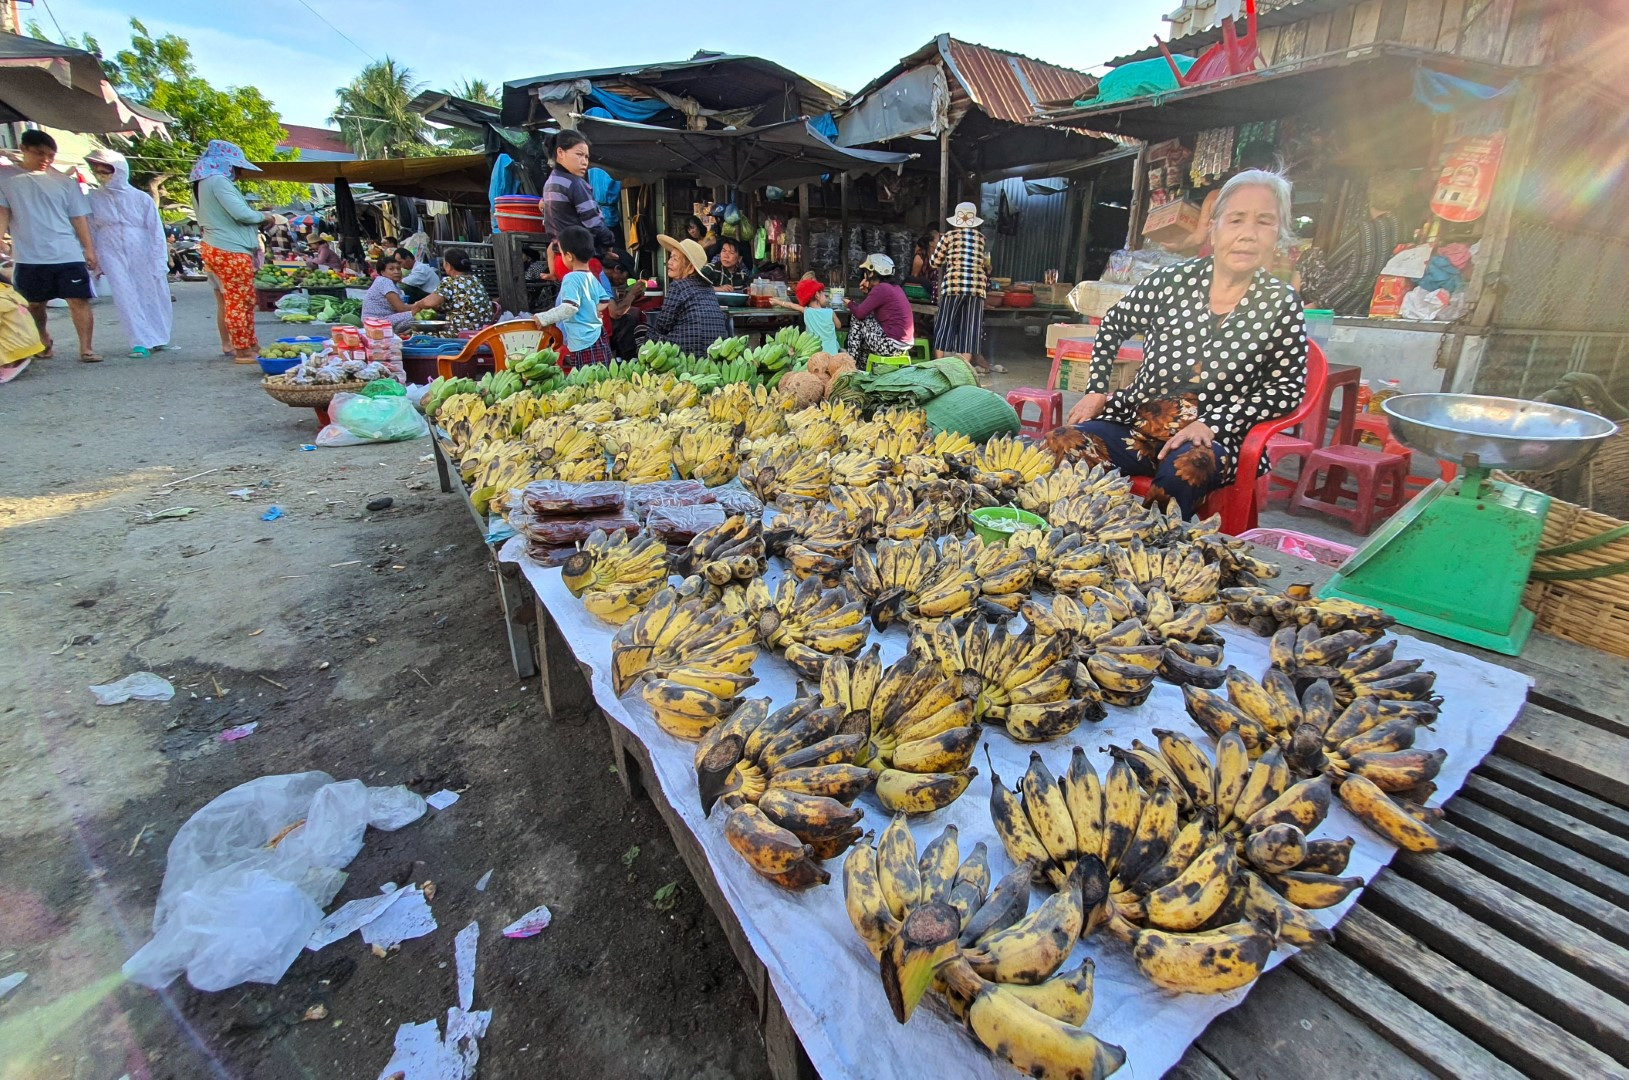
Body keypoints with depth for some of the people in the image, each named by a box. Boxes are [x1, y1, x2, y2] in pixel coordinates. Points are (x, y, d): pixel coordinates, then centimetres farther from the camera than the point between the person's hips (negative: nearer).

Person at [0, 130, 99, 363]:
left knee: (79, 300, -11)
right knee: (34, 304, 13)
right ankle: (43, 340, 33)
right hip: (29, 257, 1)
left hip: (68, 255, -1)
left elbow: (79, 218, 8)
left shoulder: (65, 182, 9)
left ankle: (85, 348, -11)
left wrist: (89, 249, 1)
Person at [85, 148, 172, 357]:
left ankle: (159, 338, 22)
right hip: (113, 256, 1)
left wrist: (159, 262, -6)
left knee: (153, 296, 6)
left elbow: (156, 232, 0)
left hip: (143, 255, -1)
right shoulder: (94, 199, 4)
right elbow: (90, 231, 8)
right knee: (126, 298, -5)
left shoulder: (141, 198, -1)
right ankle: (141, 343, -4)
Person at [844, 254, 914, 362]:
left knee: (857, 319, 2)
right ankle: (862, 367, 32)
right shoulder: (894, 287, 16)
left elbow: (859, 312, -11)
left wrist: (850, 304, 9)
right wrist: (868, 292, 15)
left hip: (893, 344, -9)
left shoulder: (881, 288, -12)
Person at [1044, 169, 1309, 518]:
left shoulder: (1282, 306, 2)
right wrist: (1096, 391, 6)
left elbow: (1288, 387, 2)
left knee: (1185, 467, -38)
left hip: (1217, 437, -1)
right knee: (1065, 444, -26)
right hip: (1136, 421, 2)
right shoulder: (1175, 280, 3)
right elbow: (1113, 326, 16)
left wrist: (1212, 423, -11)